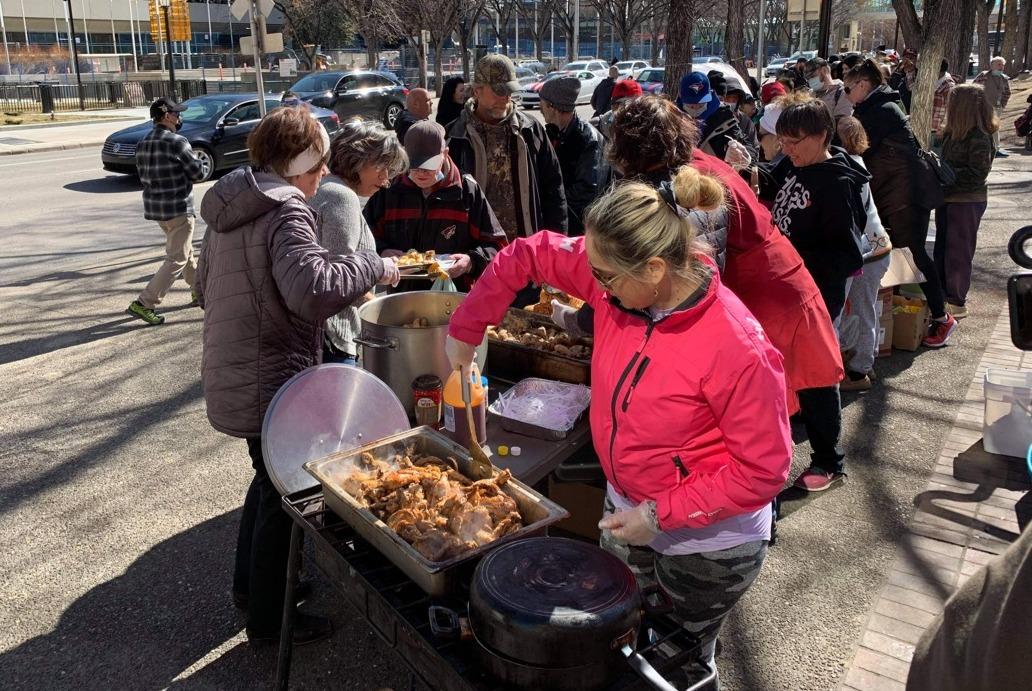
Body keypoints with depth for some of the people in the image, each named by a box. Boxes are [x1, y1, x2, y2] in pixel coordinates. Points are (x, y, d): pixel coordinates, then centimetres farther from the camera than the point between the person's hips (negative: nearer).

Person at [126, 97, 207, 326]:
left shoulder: (142, 144, 7)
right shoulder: (176, 142, -17)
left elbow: (143, 175, 12)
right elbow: (198, 172, -10)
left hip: (154, 207, 8)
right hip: (178, 208, -8)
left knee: (186, 251, 24)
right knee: (176, 260, -2)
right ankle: (143, 304, -6)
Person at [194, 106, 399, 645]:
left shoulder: (230, 208, 10)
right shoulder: (285, 212, -19)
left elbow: (205, 287, 21)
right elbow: (314, 287, -37)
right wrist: (374, 267, -23)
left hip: (232, 373, 9)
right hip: (274, 381, -9)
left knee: (270, 477, 26)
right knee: (282, 494, 7)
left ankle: (250, 583, 42)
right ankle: (268, 617, 24)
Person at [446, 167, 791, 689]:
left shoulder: (737, 349, -32)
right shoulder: (621, 280, -17)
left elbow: (763, 470, -23)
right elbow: (529, 254, -4)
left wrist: (661, 515, -24)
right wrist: (464, 331, -2)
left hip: (708, 541, -6)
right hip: (627, 511, 6)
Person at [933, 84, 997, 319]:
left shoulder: (979, 138, -18)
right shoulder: (954, 133, 6)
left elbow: (976, 174, -21)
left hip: (967, 202, -8)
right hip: (949, 198, 8)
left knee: (957, 252, 0)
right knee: (942, 249, 15)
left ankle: (957, 303, 12)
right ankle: (943, 294, 28)